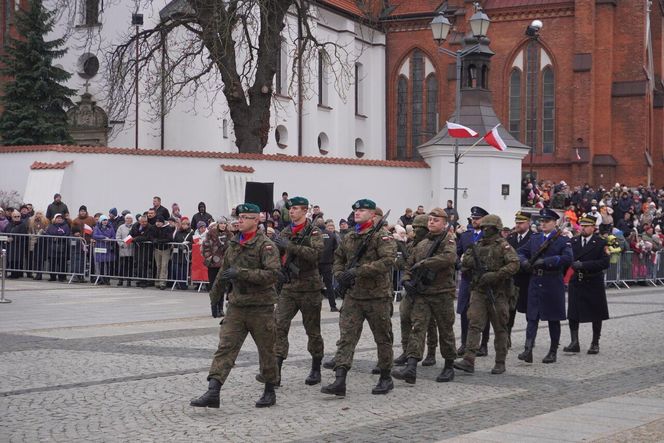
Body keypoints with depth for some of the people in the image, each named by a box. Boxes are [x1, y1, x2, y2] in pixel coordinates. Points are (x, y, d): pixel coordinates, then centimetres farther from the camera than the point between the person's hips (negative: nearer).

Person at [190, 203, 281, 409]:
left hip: (261, 307, -5)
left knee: (266, 350, 7)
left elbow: (273, 274, -23)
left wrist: (241, 273, -26)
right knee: (225, 347, -6)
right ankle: (213, 392, -12)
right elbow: (223, 274, 24)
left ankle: (270, 391, 23)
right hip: (236, 306, 5)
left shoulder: (265, 245, -10)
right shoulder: (233, 245, 12)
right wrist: (214, 298, 29)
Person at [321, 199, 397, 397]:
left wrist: (358, 271, -25)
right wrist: (339, 274, 2)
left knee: (383, 338, 8)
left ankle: (386, 378, 22)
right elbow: (338, 258, 25)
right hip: (353, 295, 5)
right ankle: (339, 380, -11)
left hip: (377, 296, -5)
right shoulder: (348, 238, 12)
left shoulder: (382, 237, -8)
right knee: (346, 337, -5)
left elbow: (388, 260, -22)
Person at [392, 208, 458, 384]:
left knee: (446, 331, 7)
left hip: (442, 293, -4)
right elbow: (410, 264, 24)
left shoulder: (448, 240, -3)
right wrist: (407, 280, 4)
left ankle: (449, 367, 21)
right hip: (422, 294, 4)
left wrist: (423, 264, -22)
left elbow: (449, 257, -25)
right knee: (417, 327, -9)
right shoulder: (421, 244, 15)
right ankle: (411, 368, -18)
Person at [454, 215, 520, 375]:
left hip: (498, 292, -4)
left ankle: (500, 362, 14)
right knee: (474, 325, -6)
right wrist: (467, 258, -1)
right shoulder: (478, 246, 14)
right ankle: (468, 361, -11)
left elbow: (514, 264, -18)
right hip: (478, 291, 5)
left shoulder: (503, 246, -4)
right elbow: (465, 266, 21)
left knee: (500, 328, 5)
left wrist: (495, 275, -24)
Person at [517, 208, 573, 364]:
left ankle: (553, 352, 16)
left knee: (553, 319, 6)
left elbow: (567, 258, -17)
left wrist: (545, 262, -22)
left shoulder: (562, 240, -2)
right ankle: (528, 350, -10)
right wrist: (525, 262, -3)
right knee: (532, 317, -4)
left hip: (553, 285, -3)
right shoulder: (534, 238, 13)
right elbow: (521, 252, 20)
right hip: (535, 284, 4)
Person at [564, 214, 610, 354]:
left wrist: (584, 265, -19)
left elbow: (605, 263, -14)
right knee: (572, 314, -3)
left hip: (593, 284, -3)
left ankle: (595, 343, 17)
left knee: (596, 315, 6)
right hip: (576, 282, 3)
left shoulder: (601, 243, -4)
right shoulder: (573, 241, 8)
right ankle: (574, 343, 1)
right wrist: (573, 264, -15)